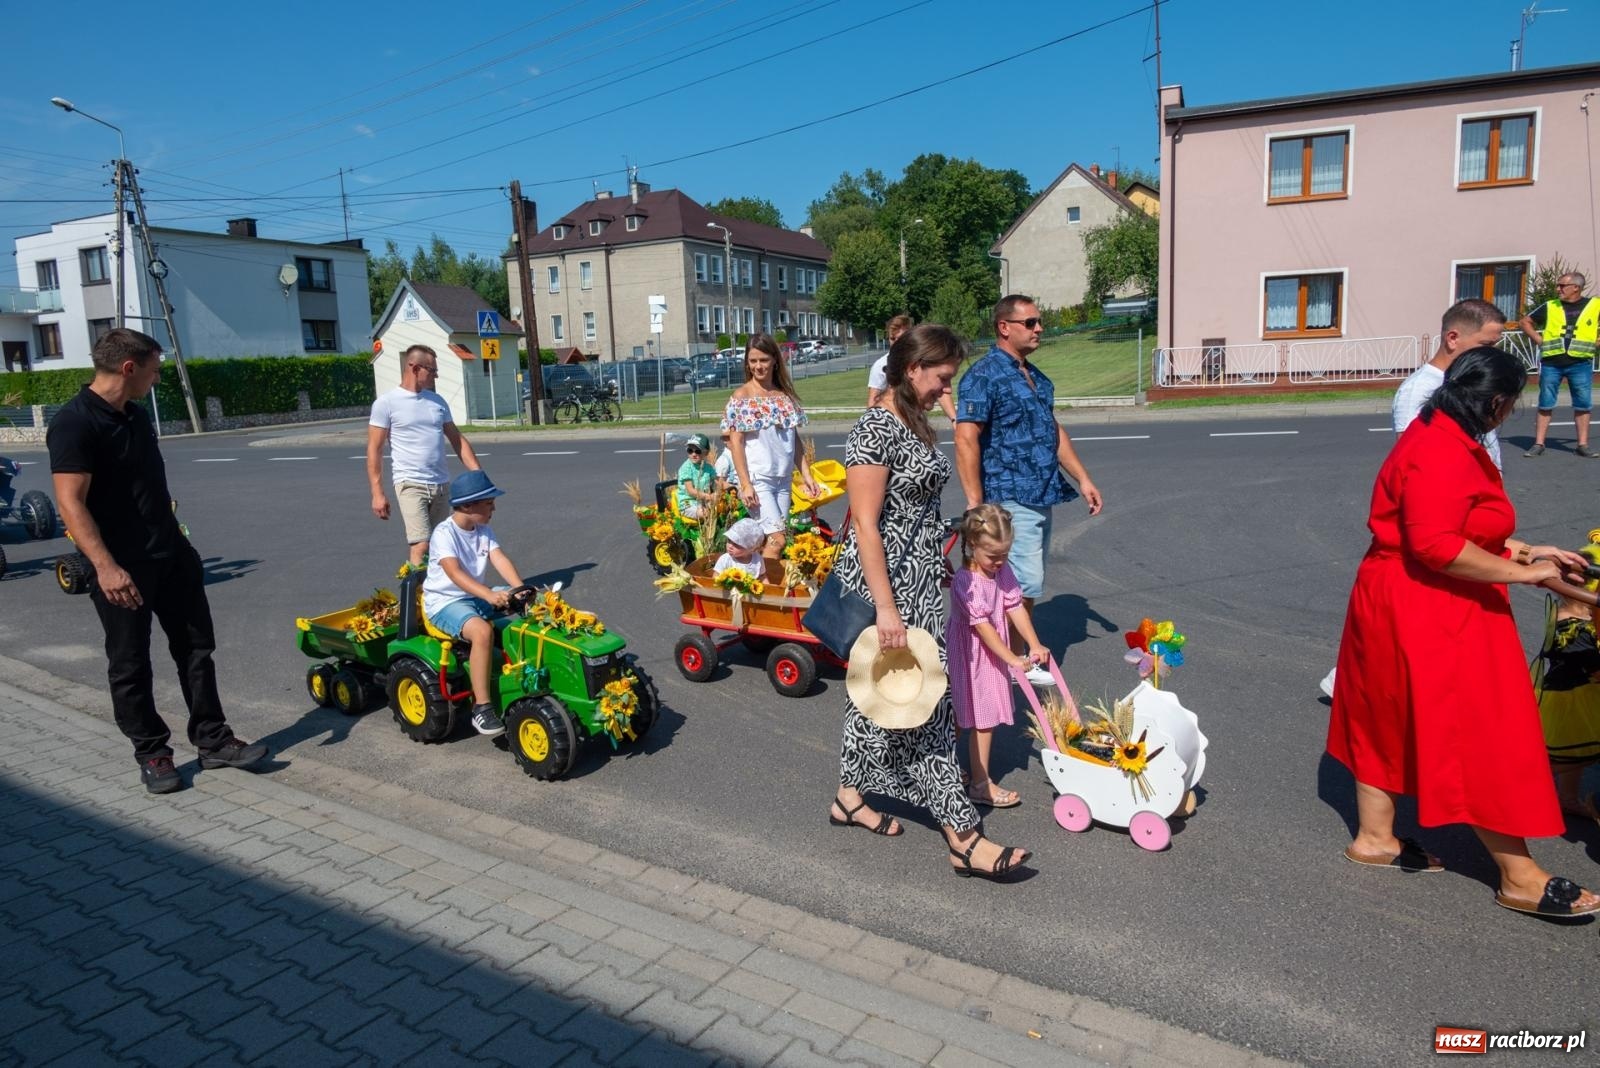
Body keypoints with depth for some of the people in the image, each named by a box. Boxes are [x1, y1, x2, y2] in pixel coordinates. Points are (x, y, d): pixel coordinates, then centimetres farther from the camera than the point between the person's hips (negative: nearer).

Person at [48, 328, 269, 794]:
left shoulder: (137, 415, 11)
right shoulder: (74, 423, -16)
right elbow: (71, 502, -23)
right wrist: (104, 566, -31)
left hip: (171, 555, 8)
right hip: (122, 569, -8)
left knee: (196, 649, 10)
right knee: (130, 666, 6)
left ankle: (213, 741, 19)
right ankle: (152, 754, 18)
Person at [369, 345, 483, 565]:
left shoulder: (437, 401, 12)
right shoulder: (386, 403, -5)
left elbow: (457, 440, 14)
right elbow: (374, 450, -5)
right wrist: (377, 493, -11)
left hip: (441, 485, 6)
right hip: (411, 485, -6)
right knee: (422, 546, -15)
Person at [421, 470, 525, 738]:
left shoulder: (484, 530, 7)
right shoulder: (444, 533, -17)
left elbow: (500, 560, -7)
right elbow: (455, 572, -32)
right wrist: (489, 595, -47)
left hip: (479, 595, 8)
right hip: (445, 602, -8)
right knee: (482, 630, -38)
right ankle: (482, 708, -30)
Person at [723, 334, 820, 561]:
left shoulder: (785, 395, 11)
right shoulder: (741, 396, -3)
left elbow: (795, 440, 15)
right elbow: (735, 442, -8)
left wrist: (806, 474, 8)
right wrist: (745, 484, -14)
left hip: (783, 478, 5)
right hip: (757, 479, -5)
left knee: (769, 539, 8)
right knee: (777, 539, -13)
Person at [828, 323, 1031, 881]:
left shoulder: (916, 424, 11)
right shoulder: (875, 430, -18)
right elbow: (865, 525, -22)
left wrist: (937, 565, 22)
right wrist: (886, 606, -24)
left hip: (917, 580, 10)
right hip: (884, 582, -10)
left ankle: (849, 797, 34)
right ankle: (963, 837, 5)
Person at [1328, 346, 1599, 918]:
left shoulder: (1445, 439, 12)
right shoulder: (1443, 453, -23)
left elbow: (1467, 526, 19)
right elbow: (1436, 545, -30)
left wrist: (1525, 550, 14)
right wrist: (1520, 572, -22)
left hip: (1405, 602, 11)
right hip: (1425, 613, -11)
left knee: (1392, 719, 17)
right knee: (1480, 736, -1)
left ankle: (1375, 838, 30)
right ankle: (1520, 877, 12)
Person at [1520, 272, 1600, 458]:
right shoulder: (1550, 306, 6)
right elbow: (1525, 321, 15)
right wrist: (1539, 340, 4)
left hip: (1580, 364, 0)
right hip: (1551, 363, 0)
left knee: (1582, 405, 2)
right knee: (1545, 404, 2)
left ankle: (1583, 445, 9)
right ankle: (1538, 444, 6)